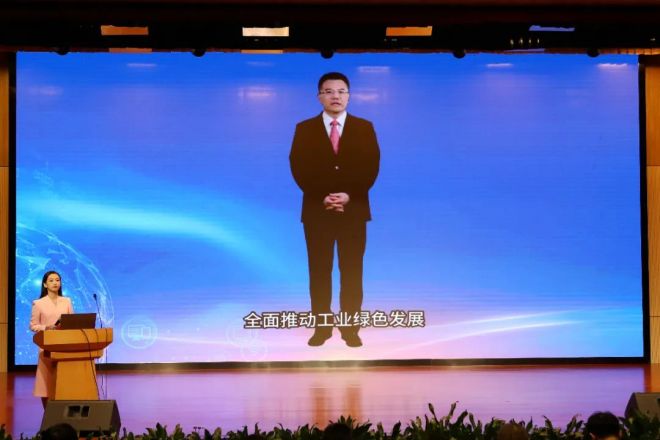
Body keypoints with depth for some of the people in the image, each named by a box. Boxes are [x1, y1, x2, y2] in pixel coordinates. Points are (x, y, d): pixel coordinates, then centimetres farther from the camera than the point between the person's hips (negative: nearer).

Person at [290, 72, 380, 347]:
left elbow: (371, 167, -1)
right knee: (319, 272, 3)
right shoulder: (304, 129, 6)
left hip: (354, 209, 0)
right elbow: (299, 169, -2)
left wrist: (349, 196, -14)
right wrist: (322, 197, -15)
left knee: (352, 272, 3)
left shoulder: (364, 128, 7)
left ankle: (350, 328, 9)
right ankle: (322, 327, 10)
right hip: (317, 210, 0)